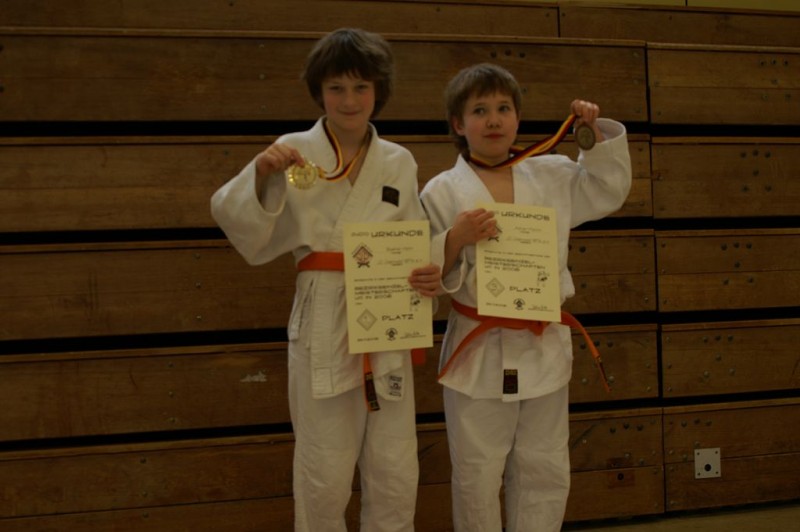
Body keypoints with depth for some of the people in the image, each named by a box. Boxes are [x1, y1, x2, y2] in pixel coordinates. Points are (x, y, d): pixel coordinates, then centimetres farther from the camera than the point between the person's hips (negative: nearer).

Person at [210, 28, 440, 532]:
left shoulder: (400, 162, 6)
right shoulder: (293, 152, -3)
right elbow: (249, 235, -7)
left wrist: (431, 273, -12)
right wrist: (261, 175, -24)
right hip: (324, 329, -3)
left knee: (395, 477, 11)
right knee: (324, 480, 6)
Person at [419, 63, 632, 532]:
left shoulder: (552, 176, 7)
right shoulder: (442, 192, -4)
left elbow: (610, 189, 19)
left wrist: (595, 131, 8)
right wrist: (455, 241, -22)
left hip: (544, 348, 4)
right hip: (478, 352, -3)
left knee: (545, 474, 13)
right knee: (477, 479, 5)